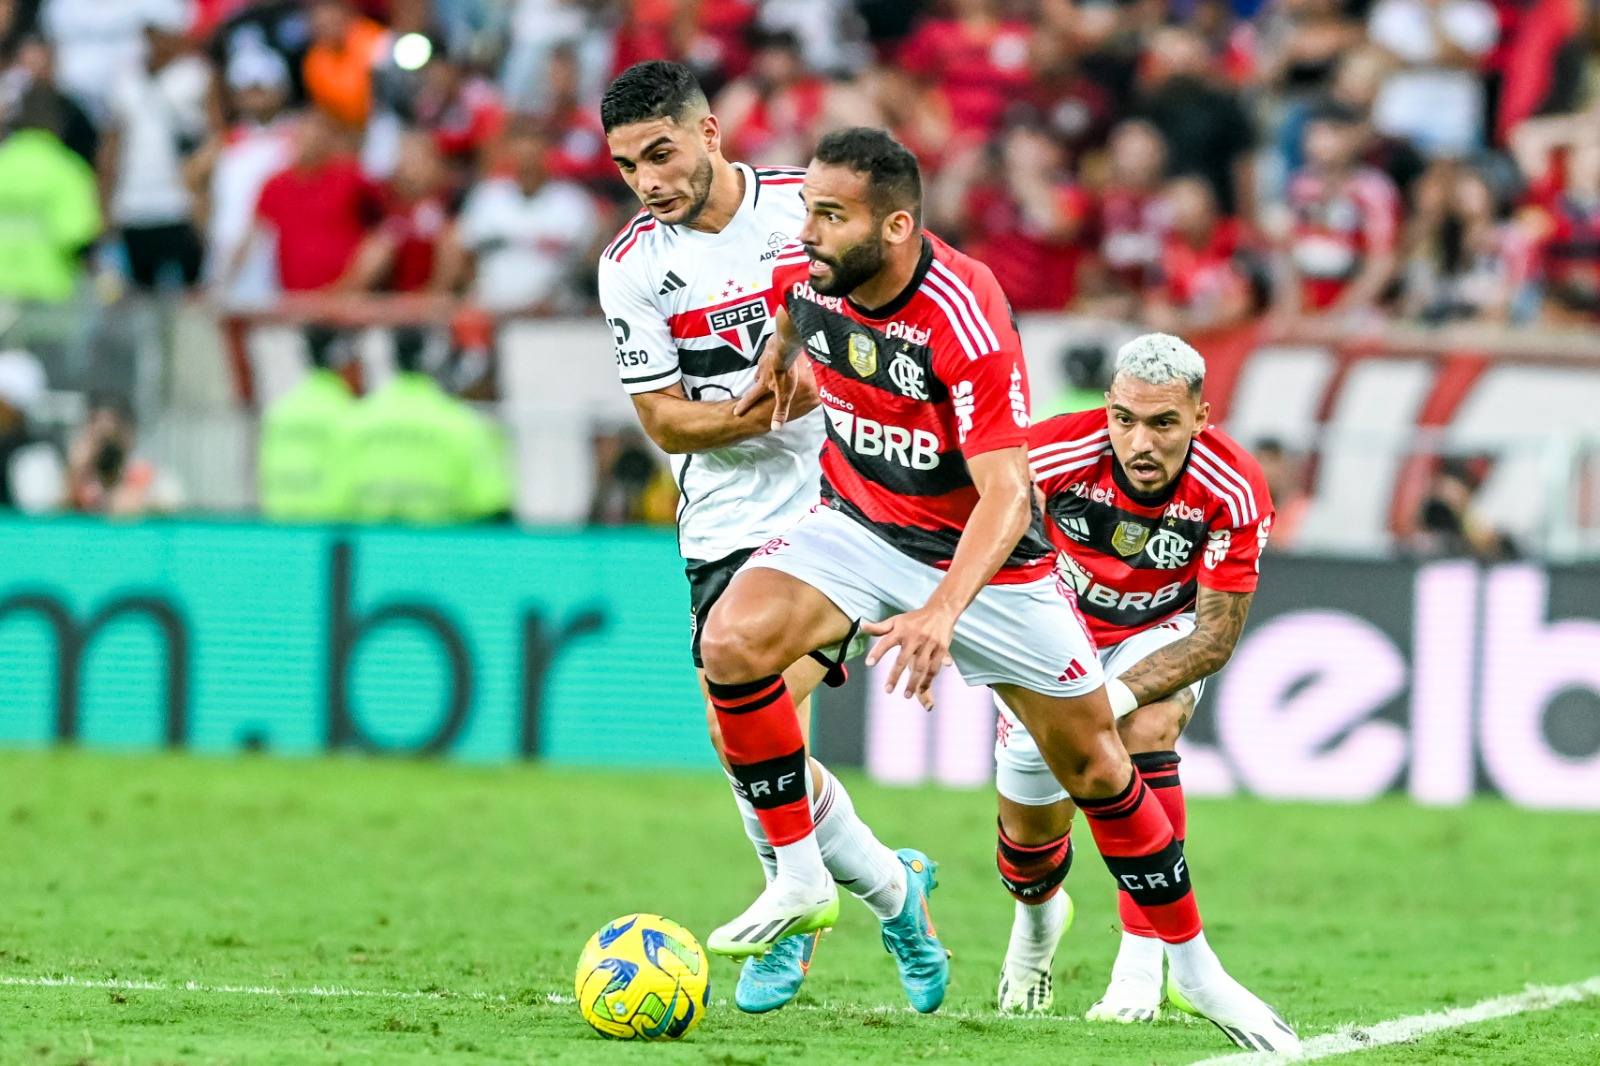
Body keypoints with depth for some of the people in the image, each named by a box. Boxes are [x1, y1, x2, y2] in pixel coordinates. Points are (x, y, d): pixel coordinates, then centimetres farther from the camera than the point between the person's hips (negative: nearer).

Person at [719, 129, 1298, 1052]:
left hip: (985, 552, -4)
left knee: (1097, 769, 3)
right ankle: (801, 880, -10)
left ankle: (1194, 967, 23)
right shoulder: (810, 273, -15)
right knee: (733, 639, -25)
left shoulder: (966, 319, -32)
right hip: (859, 522, 4)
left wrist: (942, 612, -48)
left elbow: (1006, 494, -36)